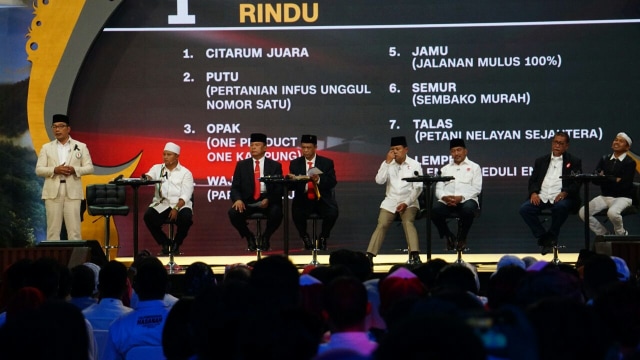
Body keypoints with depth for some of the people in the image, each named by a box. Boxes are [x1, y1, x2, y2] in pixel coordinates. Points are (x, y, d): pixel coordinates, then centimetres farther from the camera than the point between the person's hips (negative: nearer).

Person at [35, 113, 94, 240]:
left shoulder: (81, 147, 9)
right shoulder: (46, 148, 11)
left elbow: (89, 168, 5)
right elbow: (39, 170, 5)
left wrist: (74, 170, -13)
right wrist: (55, 170, -13)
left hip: (73, 192, -1)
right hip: (53, 192, 1)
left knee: (74, 229, -3)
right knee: (53, 229, 0)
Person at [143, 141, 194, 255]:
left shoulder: (185, 173, 6)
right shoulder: (157, 168, 13)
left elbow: (186, 195, -5)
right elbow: (149, 177, -8)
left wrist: (176, 209, -21)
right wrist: (146, 177, -34)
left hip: (180, 204, -2)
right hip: (161, 205, 2)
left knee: (186, 218, -32)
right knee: (148, 216, -27)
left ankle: (176, 244, -3)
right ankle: (165, 243, -5)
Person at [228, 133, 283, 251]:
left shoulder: (275, 166, 9)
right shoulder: (242, 165, 13)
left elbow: (280, 188, 1)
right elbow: (235, 187, 7)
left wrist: (268, 200, -19)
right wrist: (238, 199, -15)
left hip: (268, 201, -1)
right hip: (248, 201, 1)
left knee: (276, 213, -34)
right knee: (233, 213, -28)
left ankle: (265, 237, -1)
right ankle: (250, 238, 0)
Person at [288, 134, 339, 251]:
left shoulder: (327, 162, 8)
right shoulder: (295, 163, 11)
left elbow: (332, 182, -3)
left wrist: (319, 180, -22)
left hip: (322, 199, 0)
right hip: (303, 199, 0)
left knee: (332, 213, -30)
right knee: (297, 212, -32)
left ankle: (322, 238, -1)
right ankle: (305, 238, -3)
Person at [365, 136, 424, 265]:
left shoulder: (415, 165, 0)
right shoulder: (387, 164, 6)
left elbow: (418, 188, -4)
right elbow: (379, 181, -8)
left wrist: (406, 203, -15)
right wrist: (387, 162, -12)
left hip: (408, 202, -2)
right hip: (390, 201, 2)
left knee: (407, 222, -28)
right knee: (381, 225, -17)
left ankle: (415, 256, -36)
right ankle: (369, 256, -22)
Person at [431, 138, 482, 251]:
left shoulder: (474, 167, 15)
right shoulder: (445, 169, 24)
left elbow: (476, 188, 2)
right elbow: (438, 189, 14)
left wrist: (461, 197, -14)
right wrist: (444, 197, -11)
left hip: (466, 200, -2)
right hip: (447, 201, 2)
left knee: (468, 209, -39)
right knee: (434, 210, -31)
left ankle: (461, 238, -12)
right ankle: (449, 237, -6)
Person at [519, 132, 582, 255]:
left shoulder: (574, 162, 12)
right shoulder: (541, 161, 22)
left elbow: (577, 183, 1)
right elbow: (533, 180, 16)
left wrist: (565, 193, -18)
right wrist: (533, 193, -6)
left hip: (560, 198, -3)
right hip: (542, 197, 3)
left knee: (560, 207, -38)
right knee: (524, 208, -24)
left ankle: (551, 237, -15)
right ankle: (543, 238, -11)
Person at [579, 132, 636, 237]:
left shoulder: (630, 162, -4)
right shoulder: (604, 159, 11)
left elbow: (624, 184, -14)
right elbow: (595, 179, 1)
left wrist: (605, 178, -9)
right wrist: (614, 180, -15)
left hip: (622, 197, -5)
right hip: (604, 196, 5)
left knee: (612, 212, -37)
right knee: (583, 212, -14)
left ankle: (621, 234, -5)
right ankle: (603, 234, 5)